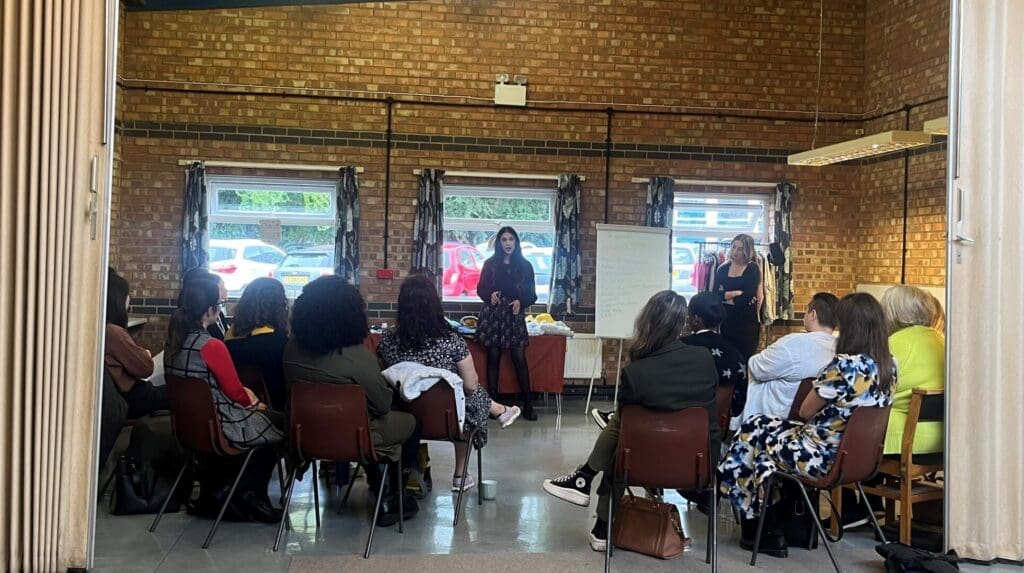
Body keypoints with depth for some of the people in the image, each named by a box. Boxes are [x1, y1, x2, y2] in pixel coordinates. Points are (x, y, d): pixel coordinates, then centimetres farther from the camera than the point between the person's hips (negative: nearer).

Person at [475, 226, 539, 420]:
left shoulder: (525, 265, 7)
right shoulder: (490, 264, 7)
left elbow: (532, 294, 7)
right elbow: (480, 288, 9)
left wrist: (521, 302, -13)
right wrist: (490, 295, -12)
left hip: (515, 315, 0)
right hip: (493, 315, 1)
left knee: (520, 358, -5)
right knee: (493, 358, 2)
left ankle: (528, 404, -1)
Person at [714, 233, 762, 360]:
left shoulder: (752, 269, -3)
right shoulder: (722, 269, 8)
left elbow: (747, 299, -13)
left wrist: (725, 296, -2)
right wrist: (735, 293, -13)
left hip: (746, 323, -4)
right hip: (726, 321, 4)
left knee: (744, 359, -1)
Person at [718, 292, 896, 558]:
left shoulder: (845, 364, -25)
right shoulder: (889, 364, 0)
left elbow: (806, 411, -11)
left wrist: (818, 386, 5)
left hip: (826, 456, -8)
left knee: (754, 432, 16)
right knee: (765, 426, 21)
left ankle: (758, 527, 28)